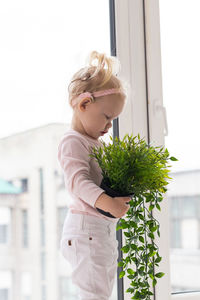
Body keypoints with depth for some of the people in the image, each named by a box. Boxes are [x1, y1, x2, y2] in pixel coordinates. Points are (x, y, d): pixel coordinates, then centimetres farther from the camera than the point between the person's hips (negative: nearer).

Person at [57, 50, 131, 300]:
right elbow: (78, 180, -26)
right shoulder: (73, 142, -13)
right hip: (86, 227, -10)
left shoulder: (95, 143, 18)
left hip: (104, 229, 10)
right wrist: (107, 202, -38)